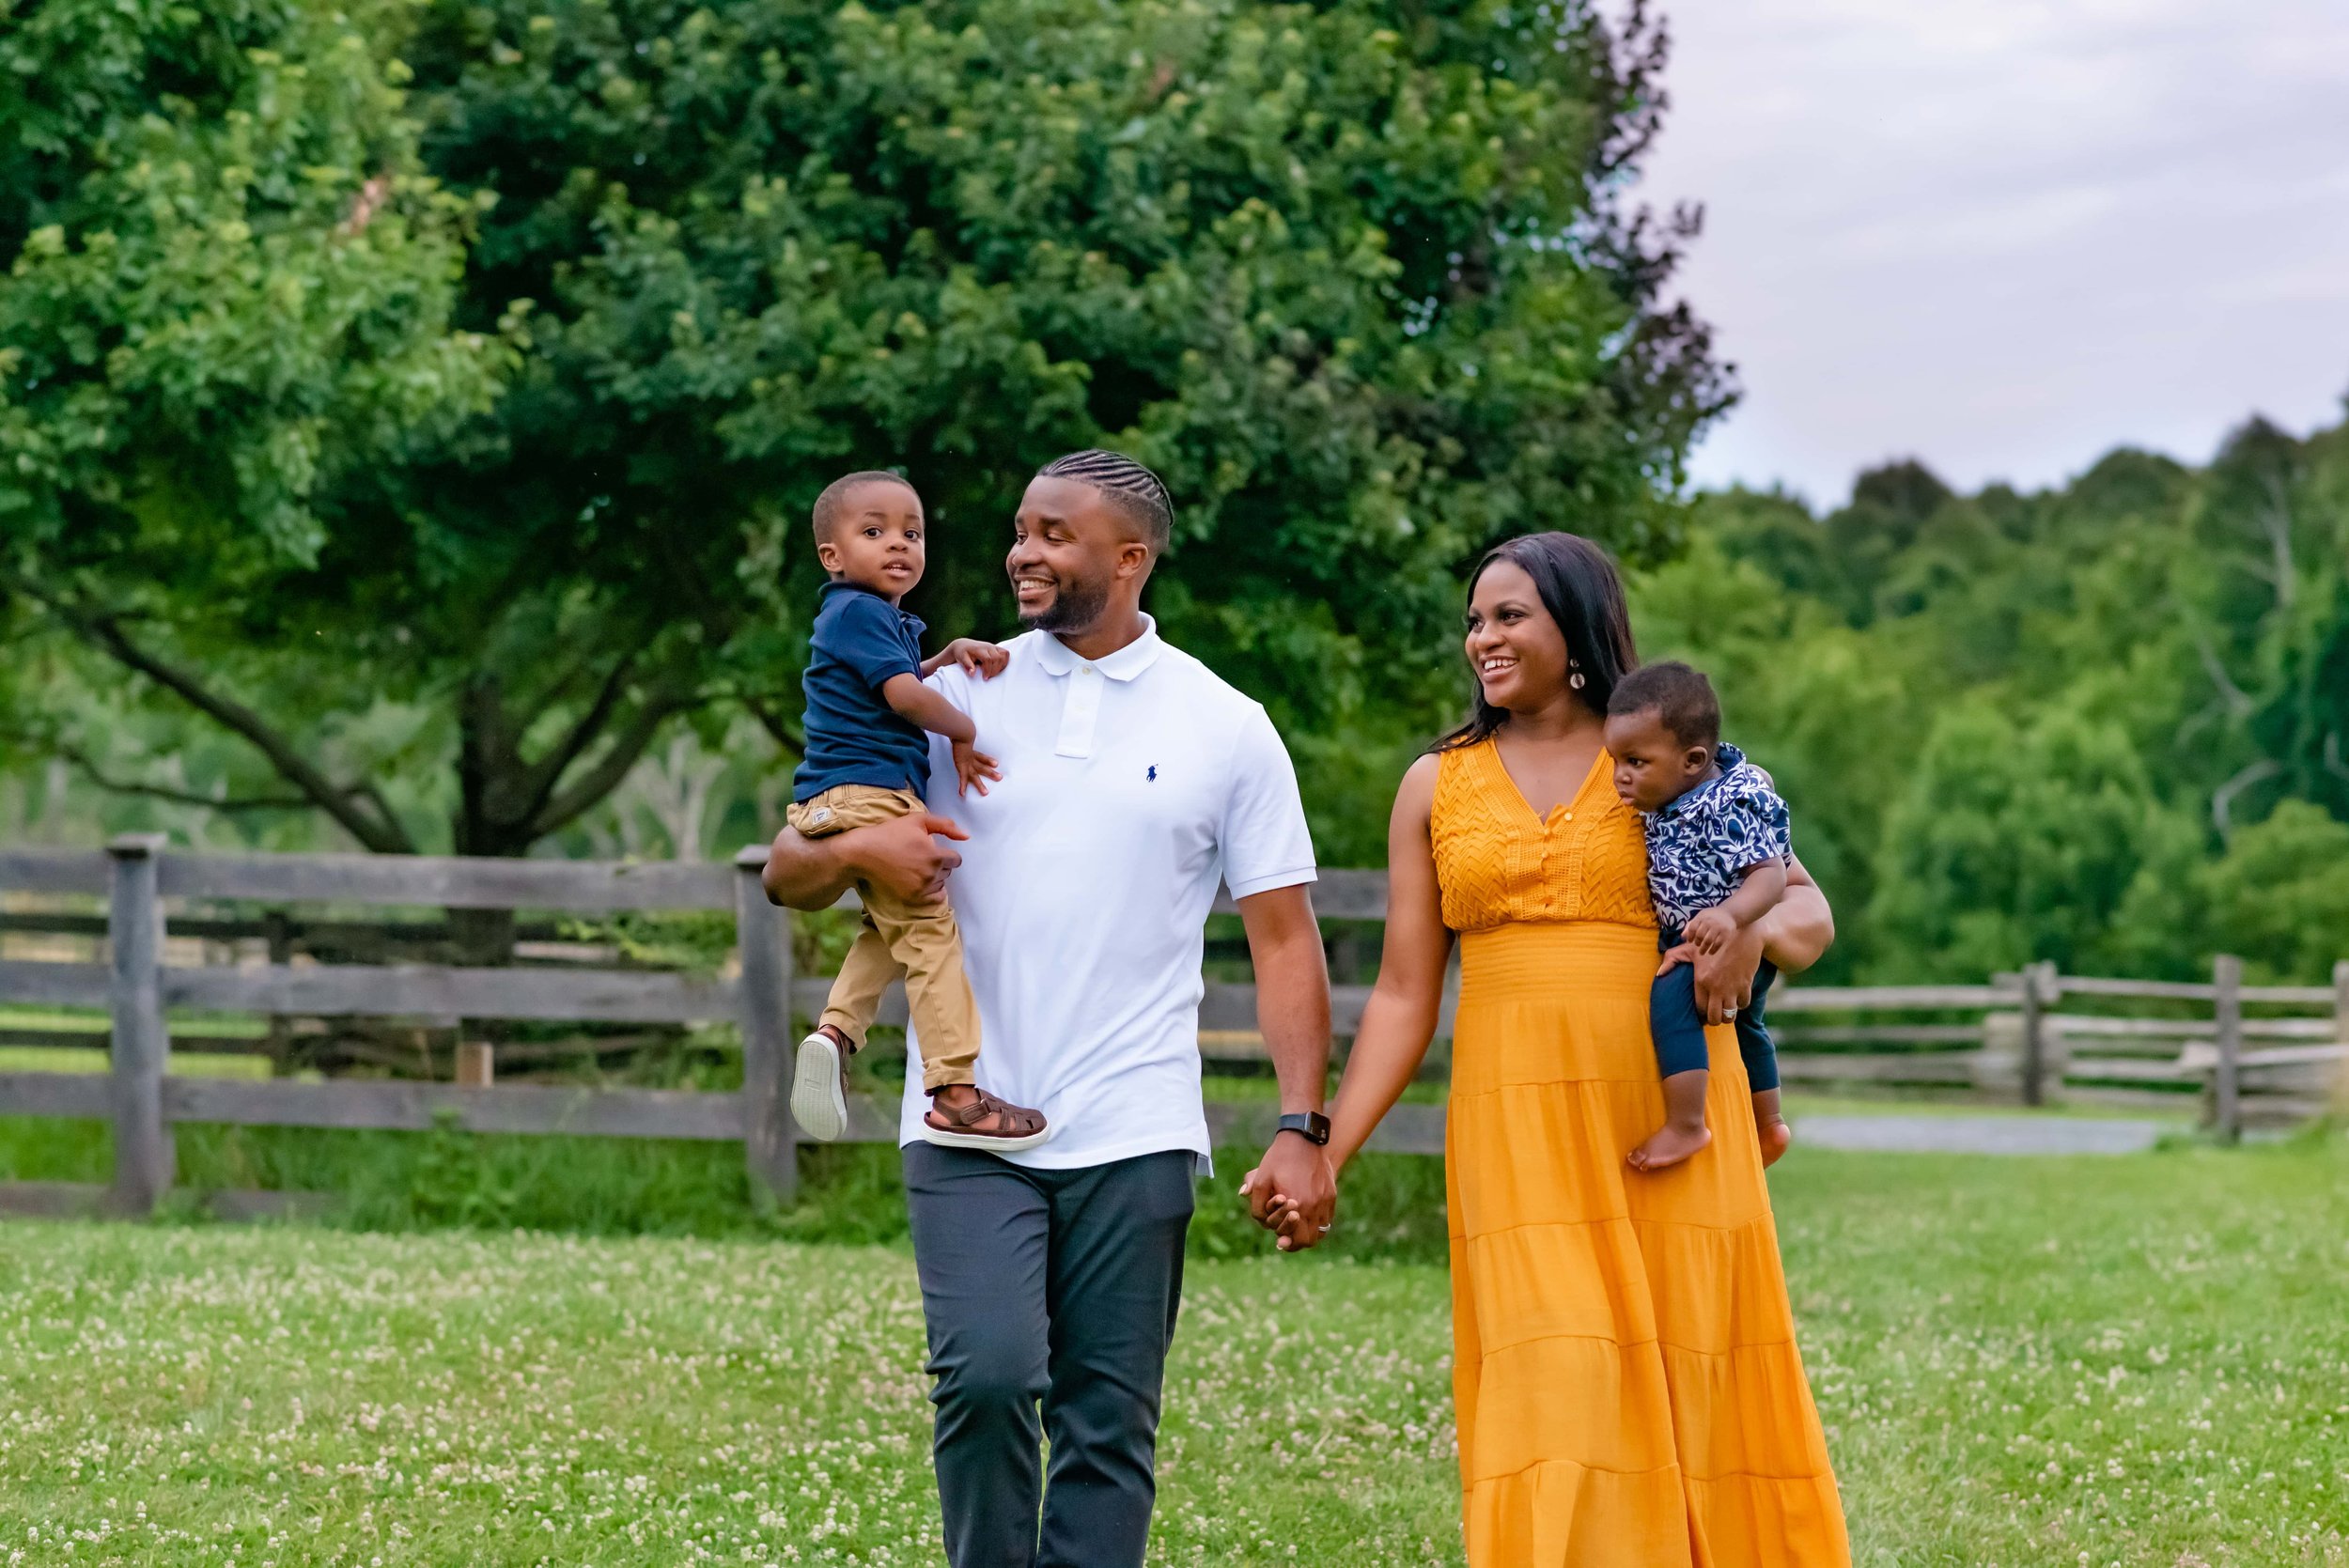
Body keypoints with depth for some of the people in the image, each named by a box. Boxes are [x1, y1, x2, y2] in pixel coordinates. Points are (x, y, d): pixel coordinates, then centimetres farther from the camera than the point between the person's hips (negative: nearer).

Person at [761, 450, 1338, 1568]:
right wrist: (855, 851, -13)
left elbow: (1284, 939, 4)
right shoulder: (951, 698, 9)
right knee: (987, 1376, -17)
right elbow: (788, 872, 11)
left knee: (1110, 1423, 1)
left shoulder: (1226, 729, 6)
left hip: (1134, 1138, 0)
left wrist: (1302, 1127, -6)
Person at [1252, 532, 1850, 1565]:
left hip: (1666, 1117, 0)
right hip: (1517, 1121, 0)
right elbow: (1403, 995, 9)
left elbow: (1808, 910, 9)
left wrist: (1753, 930, -15)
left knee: (1684, 1379, -1)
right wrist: (1323, 1154, 0)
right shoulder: (1437, 786, 12)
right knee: (1557, 1387, -11)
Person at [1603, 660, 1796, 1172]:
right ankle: (1768, 1125, 52)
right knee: (1742, 1024, 29)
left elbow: (1770, 872, -33)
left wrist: (1730, 916, -49)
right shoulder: (1669, 800, -1)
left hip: (1736, 944, -11)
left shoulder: (1734, 804, -28)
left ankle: (1686, 1126, -29)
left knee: (1670, 996, -30)